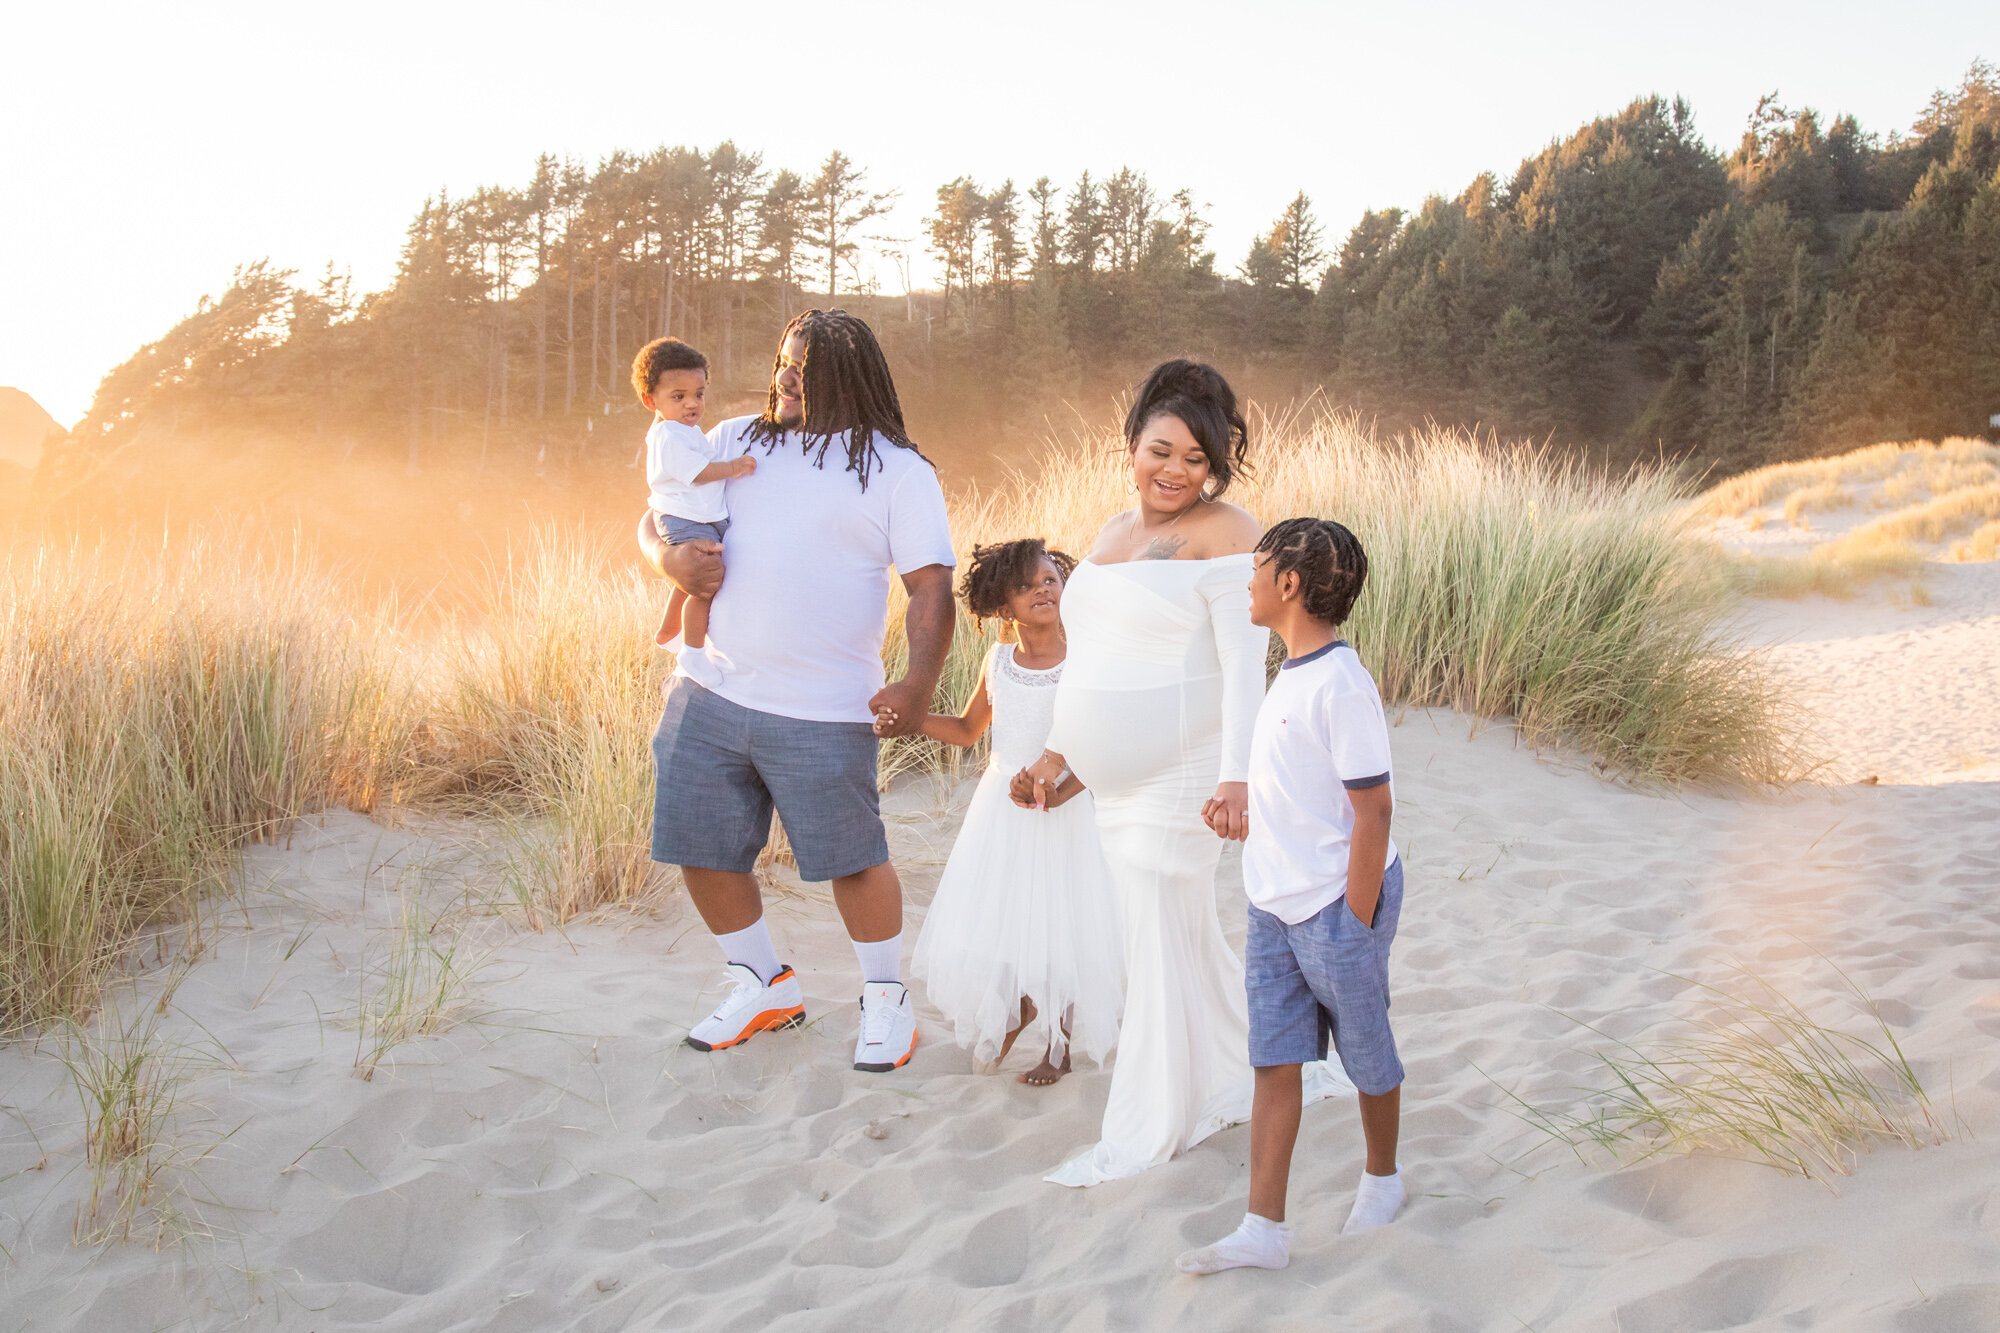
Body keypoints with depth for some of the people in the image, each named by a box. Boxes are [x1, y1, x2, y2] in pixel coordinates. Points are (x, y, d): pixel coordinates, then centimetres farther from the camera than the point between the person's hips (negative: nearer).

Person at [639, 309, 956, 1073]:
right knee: (702, 850, 10)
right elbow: (654, 519, 17)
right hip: (708, 693, 5)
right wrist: (670, 558, -7)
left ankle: (886, 1000, 23)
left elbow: (931, 587, -5)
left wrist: (918, 683, -19)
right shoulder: (734, 442, 12)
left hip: (823, 712, -4)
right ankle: (763, 985, 31)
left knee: (851, 860, 2)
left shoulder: (898, 471, 0)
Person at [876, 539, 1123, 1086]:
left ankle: (1060, 1045, 24)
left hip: (1059, 812, -4)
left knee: (1056, 926, 3)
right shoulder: (998, 660, 1)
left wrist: (1060, 790, -23)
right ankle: (1016, 1007, 40)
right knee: (988, 923, 9)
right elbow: (967, 729, 14)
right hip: (998, 808, 4)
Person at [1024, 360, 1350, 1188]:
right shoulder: (1115, 532, 14)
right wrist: (1057, 751, 23)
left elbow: (1245, 668, -19)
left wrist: (1237, 777, -29)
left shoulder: (1224, 536, -12)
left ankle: (1145, 1135, 9)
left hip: (1181, 781, -9)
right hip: (1120, 782, 9)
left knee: (1162, 949, -2)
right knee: (1188, 942, 16)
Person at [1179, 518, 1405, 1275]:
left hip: (1336, 907, -8)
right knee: (1274, 1064, 5)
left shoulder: (1341, 685, -20)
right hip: (1275, 906, 8)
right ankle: (1264, 1231, 7)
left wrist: (1356, 924, -17)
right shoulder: (1291, 673, 8)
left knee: (1365, 1054, 13)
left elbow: (1373, 810, -20)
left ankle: (1382, 1176, 36)